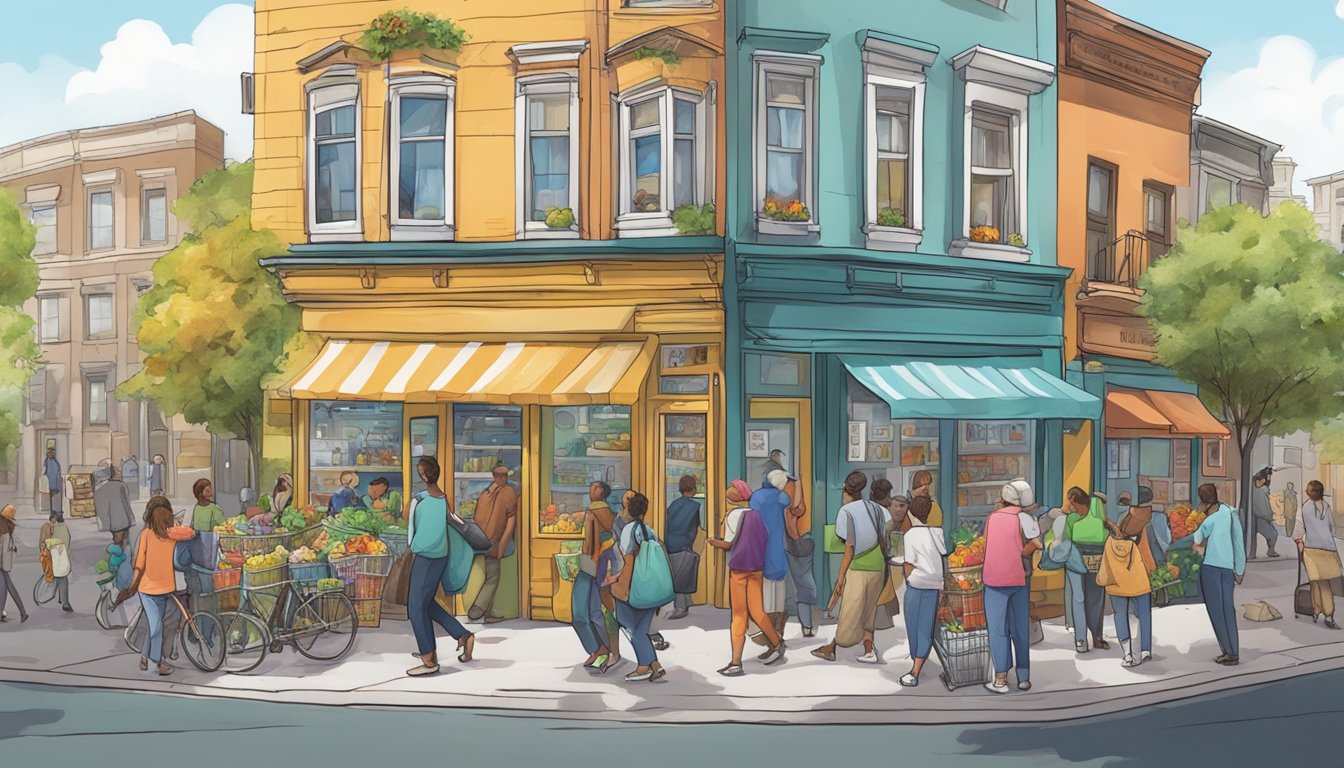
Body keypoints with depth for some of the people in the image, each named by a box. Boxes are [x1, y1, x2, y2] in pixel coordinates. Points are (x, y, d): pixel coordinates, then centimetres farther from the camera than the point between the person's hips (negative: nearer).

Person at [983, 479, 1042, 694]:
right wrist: (1022, 554, -4)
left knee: (998, 629, 3)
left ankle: (1000, 679, -1)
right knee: (1021, 629, 11)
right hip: (1018, 578, -1)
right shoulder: (1023, 517, -5)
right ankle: (1023, 677, 16)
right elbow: (1036, 543, -18)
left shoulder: (992, 517, 5)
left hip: (993, 579, 1)